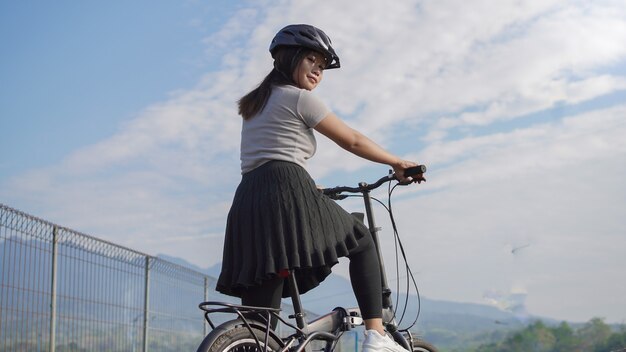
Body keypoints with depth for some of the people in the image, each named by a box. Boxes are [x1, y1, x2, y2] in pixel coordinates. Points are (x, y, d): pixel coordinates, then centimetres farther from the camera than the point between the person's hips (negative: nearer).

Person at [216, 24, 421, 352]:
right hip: (287, 195, -7)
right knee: (362, 242, 15)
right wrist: (398, 163, 20)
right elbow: (352, 141, 8)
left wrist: (308, 188, 43)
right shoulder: (300, 98, 4)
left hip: (247, 204, 7)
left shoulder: (254, 103, 28)